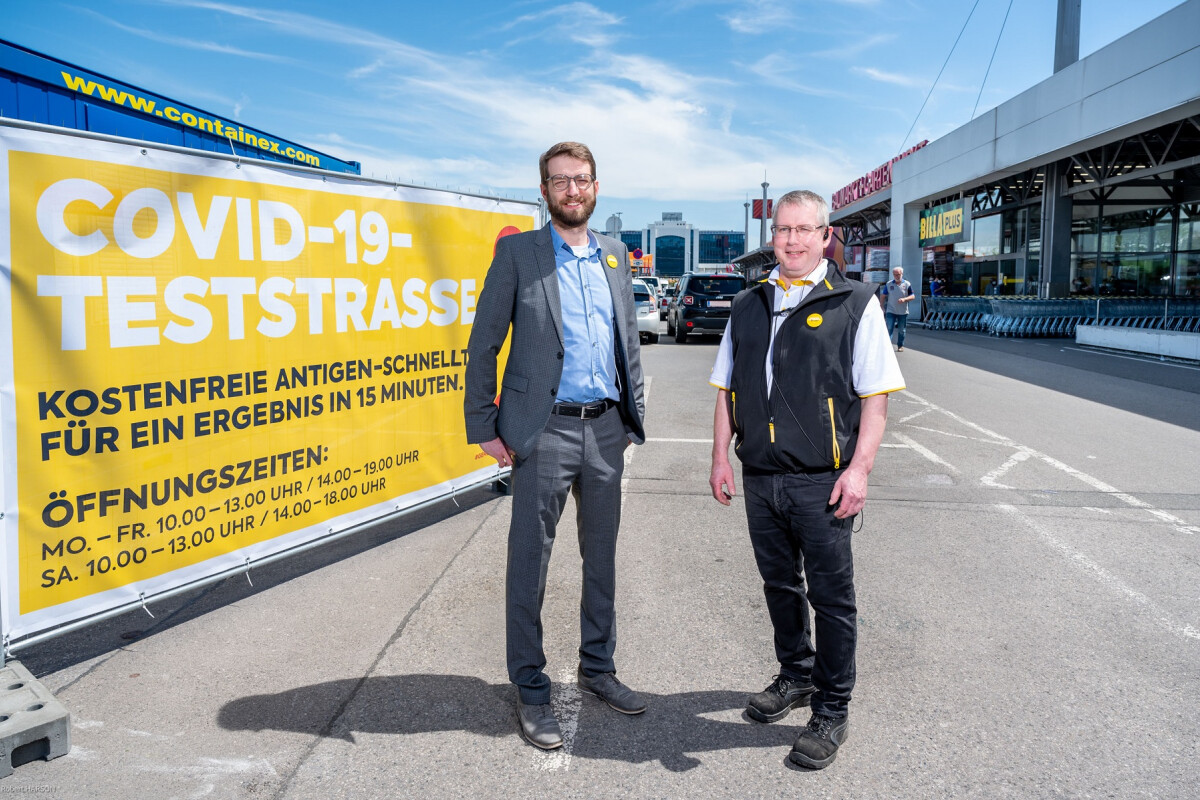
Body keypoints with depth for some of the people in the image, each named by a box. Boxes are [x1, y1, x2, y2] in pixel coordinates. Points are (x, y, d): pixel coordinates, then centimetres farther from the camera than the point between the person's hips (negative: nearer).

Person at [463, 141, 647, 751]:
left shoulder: (614, 256, 12)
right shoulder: (517, 253, -2)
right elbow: (482, 346, -3)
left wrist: (633, 418, 11)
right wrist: (483, 427, -8)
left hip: (606, 429, 5)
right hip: (544, 431, -4)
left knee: (601, 556, 15)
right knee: (529, 562, 3)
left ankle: (597, 667, 32)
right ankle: (530, 692, 17)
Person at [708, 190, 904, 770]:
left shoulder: (854, 304, -1)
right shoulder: (748, 306, 13)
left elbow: (876, 395, -5)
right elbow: (727, 389, 15)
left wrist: (859, 469, -14)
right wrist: (721, 457, 7)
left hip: (822, 482, -4)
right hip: (760, 477, 5)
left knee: (831, 596, 4)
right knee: (779, 584, 17)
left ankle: (831, 711, 18)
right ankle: (796, 677, 37)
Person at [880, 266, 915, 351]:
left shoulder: (907, 284, 0)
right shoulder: (888, 284, 2)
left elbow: (913, 296, -2)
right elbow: (883, 296, 8)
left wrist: (904, 299, -20)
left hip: (903, 312, 0)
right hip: (891, 311, 0)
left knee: (901, 330, 10)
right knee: (889, 328, -11)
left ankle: (900, 346, 22)